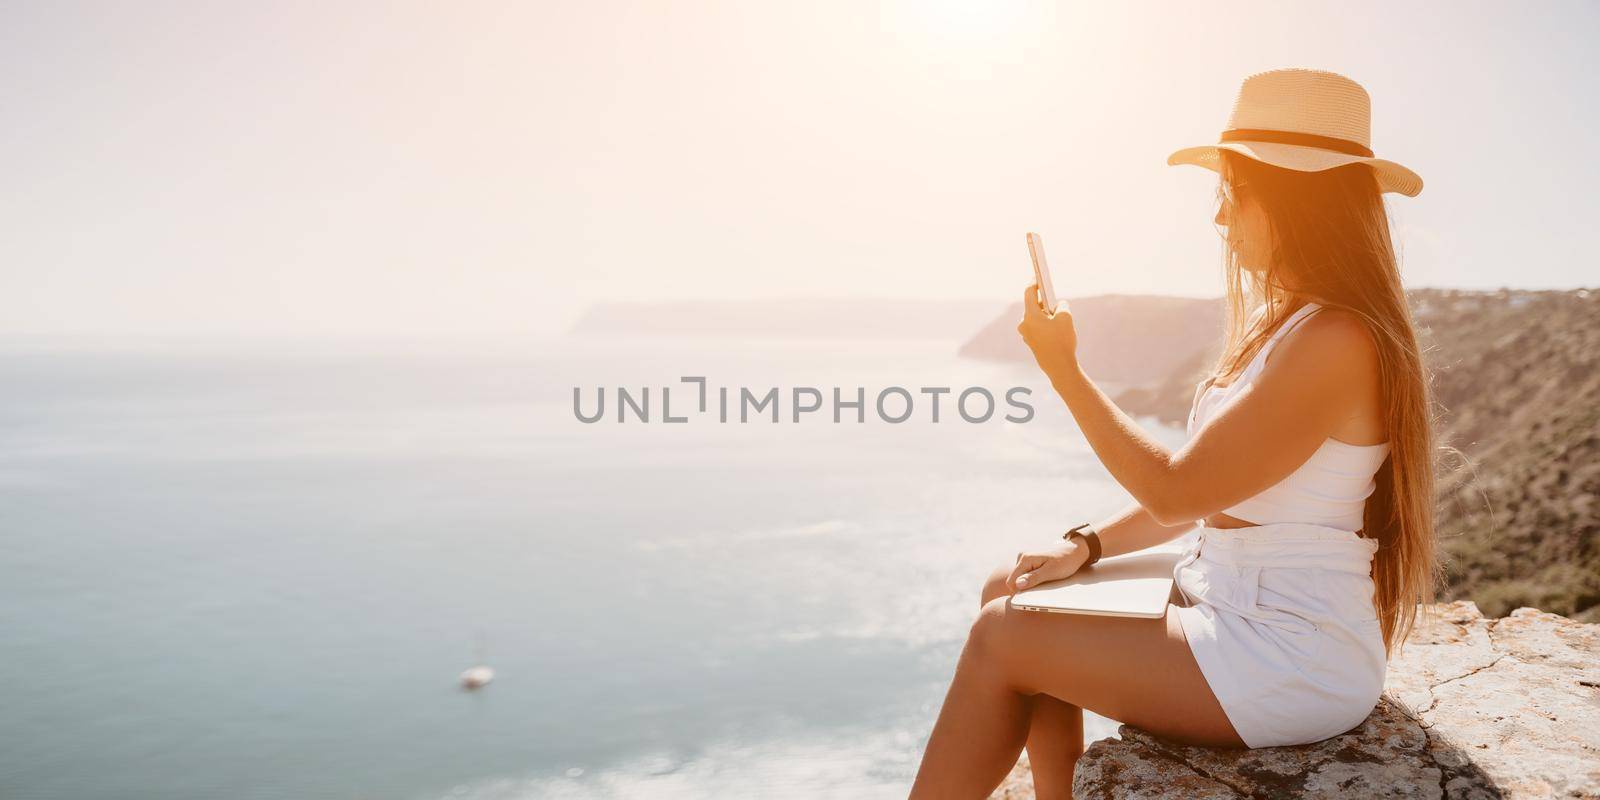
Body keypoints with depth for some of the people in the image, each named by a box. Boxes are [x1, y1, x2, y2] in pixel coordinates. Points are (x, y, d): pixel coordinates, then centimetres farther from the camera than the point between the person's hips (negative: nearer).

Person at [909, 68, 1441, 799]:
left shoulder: (1334, 340, -20)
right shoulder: (1282, 323, 11)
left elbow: (1176, 491, -20)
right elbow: (1205, 487, 13)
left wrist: (1063, 370, -14)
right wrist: (1086, 544, 2)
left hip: (1295, 663, -9)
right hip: (1233, 610, 9)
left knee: (1000, 638, -11)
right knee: (1012, 592, 3)